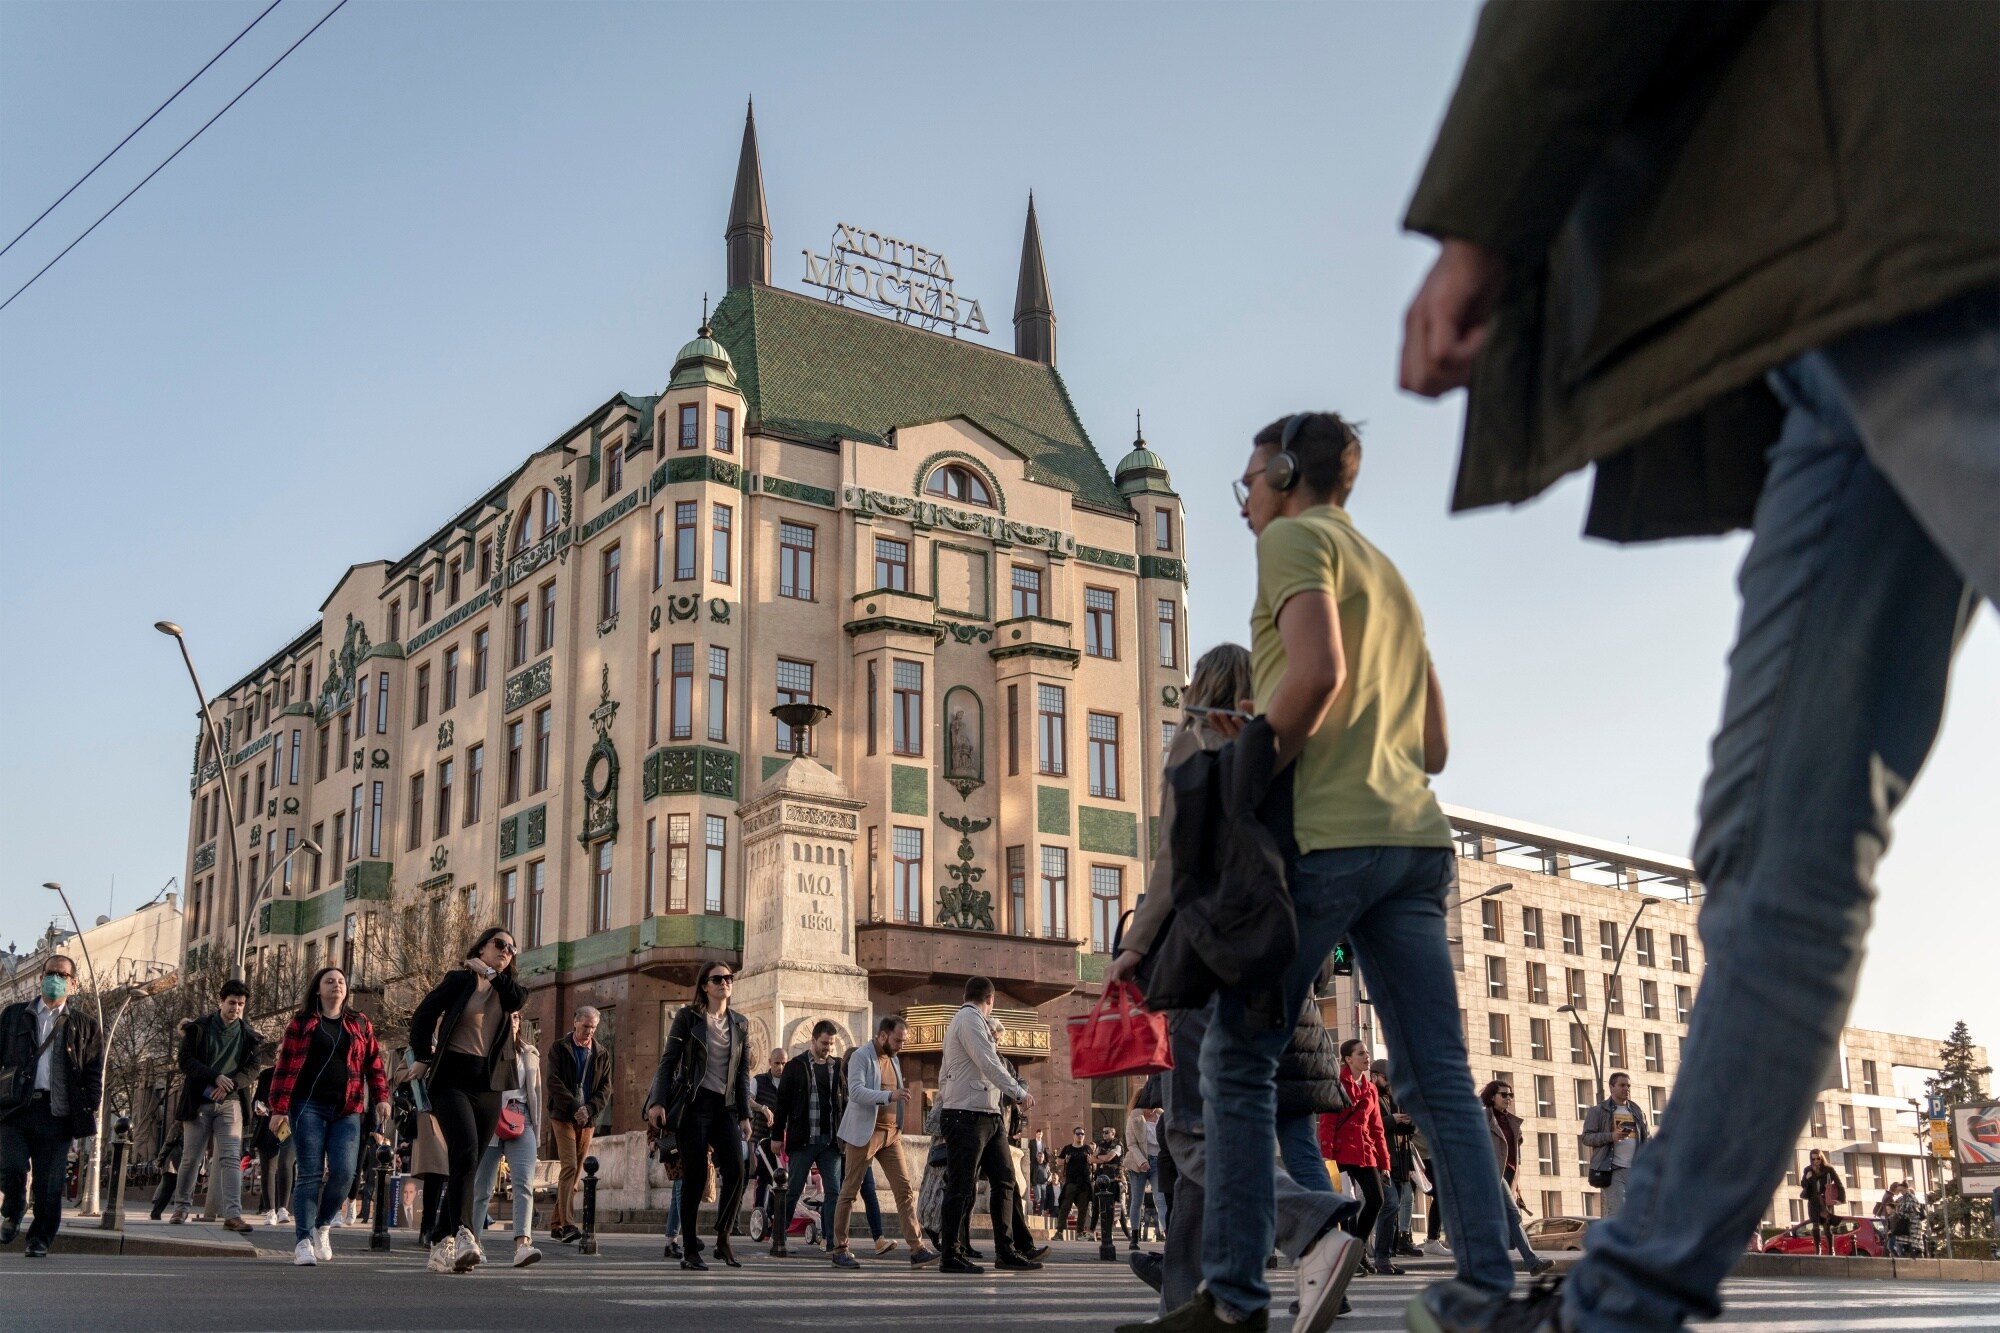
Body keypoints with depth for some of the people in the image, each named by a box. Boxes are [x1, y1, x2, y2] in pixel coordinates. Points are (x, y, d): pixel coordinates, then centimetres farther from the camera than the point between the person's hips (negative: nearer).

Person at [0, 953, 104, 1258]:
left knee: (50, 1184, -2)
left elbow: (94, 1073, 9)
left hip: (56, 1113, 0)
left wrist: (88, 1111, -2)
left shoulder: (85, 1025, 12)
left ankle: (39, 1240, 10)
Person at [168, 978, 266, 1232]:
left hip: (230, 1103, 0)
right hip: (198, 1103, 0)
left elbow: (253, 1069, 0)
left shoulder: (250, 1037, 8)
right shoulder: (198, 1029, 4)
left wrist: (229, 1084, -19)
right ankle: (181, 1208, 25)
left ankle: (233, 1215, -18)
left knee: (231, 1158, -11)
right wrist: (216, 1077, -20)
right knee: (191, 1158, 7)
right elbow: (185, 1059, -7)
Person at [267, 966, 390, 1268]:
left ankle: (321, 1226, 14)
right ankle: (303, 1240, -2)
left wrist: (381, 1097, 2)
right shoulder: (302, 1022, 7)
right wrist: (279, 1108, -5)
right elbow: (286, 1066, 2)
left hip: (347, 1110, 2)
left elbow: (373, 1062, 14)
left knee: (343, 1172, -9)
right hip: (309, 1107, -2)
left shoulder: (359, 1023, 15)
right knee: (310, 1174, -6)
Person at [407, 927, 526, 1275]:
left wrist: (490, 972, 0)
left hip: (489, 1084, 6)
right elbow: (423, 1015, -3)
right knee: (466, 1152, -23)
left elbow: (518, 999, -7)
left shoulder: (505, 987, 16)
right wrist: (423, 1058, -3)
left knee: (470, 1164, 5)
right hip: (453, 1078, -5)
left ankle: (441, 1246, 12)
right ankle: (463, 1236, -32)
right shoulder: (459, 979, 3)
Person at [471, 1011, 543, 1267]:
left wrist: (536, 1130, 16)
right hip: (488, 1123, -2)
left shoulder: (529, 1053, 14)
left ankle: (522, 1244, -28)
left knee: (524, 1183, -16)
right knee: (482, 1188, 6)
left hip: (520, 1123, 2)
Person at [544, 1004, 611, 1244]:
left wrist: (588, 1109, -11)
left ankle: (556, 1225, 11)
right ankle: (567, 1223, -21)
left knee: (576, 1171, 4)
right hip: (563, 1116, -4)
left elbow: (606, 1087, 6)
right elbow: (554, 1082, -7)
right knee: (569, 1166, -16)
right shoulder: (559, 1049, 3)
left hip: (587, 1119, 4)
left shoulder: (602, 1053, 11)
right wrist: (574, 1108, -17)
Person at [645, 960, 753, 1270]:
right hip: (693, 1104, -4)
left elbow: (742, 1073, 14)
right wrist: (658, 1102, -10)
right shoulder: (688, 1017, 2)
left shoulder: (740, 1024, 13)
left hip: (725, 1107, 4)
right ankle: (689, 1250, 5)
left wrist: (745, 1115, 8)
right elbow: (668, 1061, -1)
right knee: (695, 1176, -4)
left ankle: (723, 1241, 7)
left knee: (735, 1172, -9)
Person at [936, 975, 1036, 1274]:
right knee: (961, 1187, -6)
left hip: (989, 1116, 10)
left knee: (1004, 1180, 7)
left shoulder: (961, 1020, 24)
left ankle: (1006, 1250, 10)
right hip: (967, 1115, -10)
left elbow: (944, 1075, 25)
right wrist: (1019, 1092, -21)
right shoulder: (971, 1020, -8)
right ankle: (951, 1256, -2)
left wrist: (944, 1101, 25)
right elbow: (988, 1064, -20)